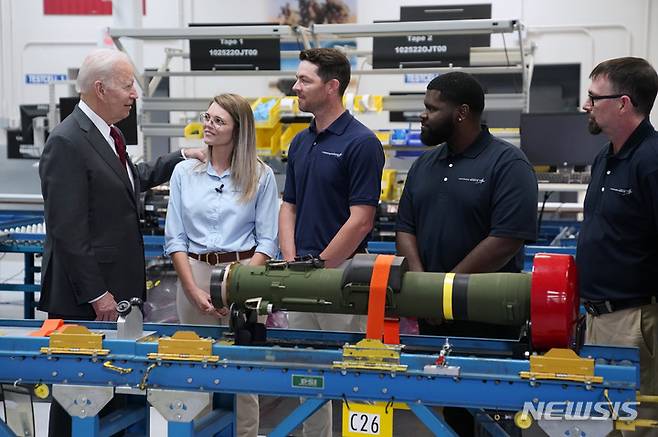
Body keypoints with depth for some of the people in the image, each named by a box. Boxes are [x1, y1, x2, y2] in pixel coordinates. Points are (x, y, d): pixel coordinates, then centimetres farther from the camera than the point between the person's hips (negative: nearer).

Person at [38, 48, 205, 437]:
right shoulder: (66, 143, -17)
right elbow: (68, 230, -20)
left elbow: (132, 178, 32)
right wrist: (96, 295, -19)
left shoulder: (108, 134, 13)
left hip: (119, 287, 9)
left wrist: (182, 157, 23)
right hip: (83, 300, -9)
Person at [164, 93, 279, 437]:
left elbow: (267, 241, -1)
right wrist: (195, 290, -6)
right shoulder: (184, 172, 7)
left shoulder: (260, 176, 1)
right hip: (194, 272, 2)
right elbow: (175, 237, 5)